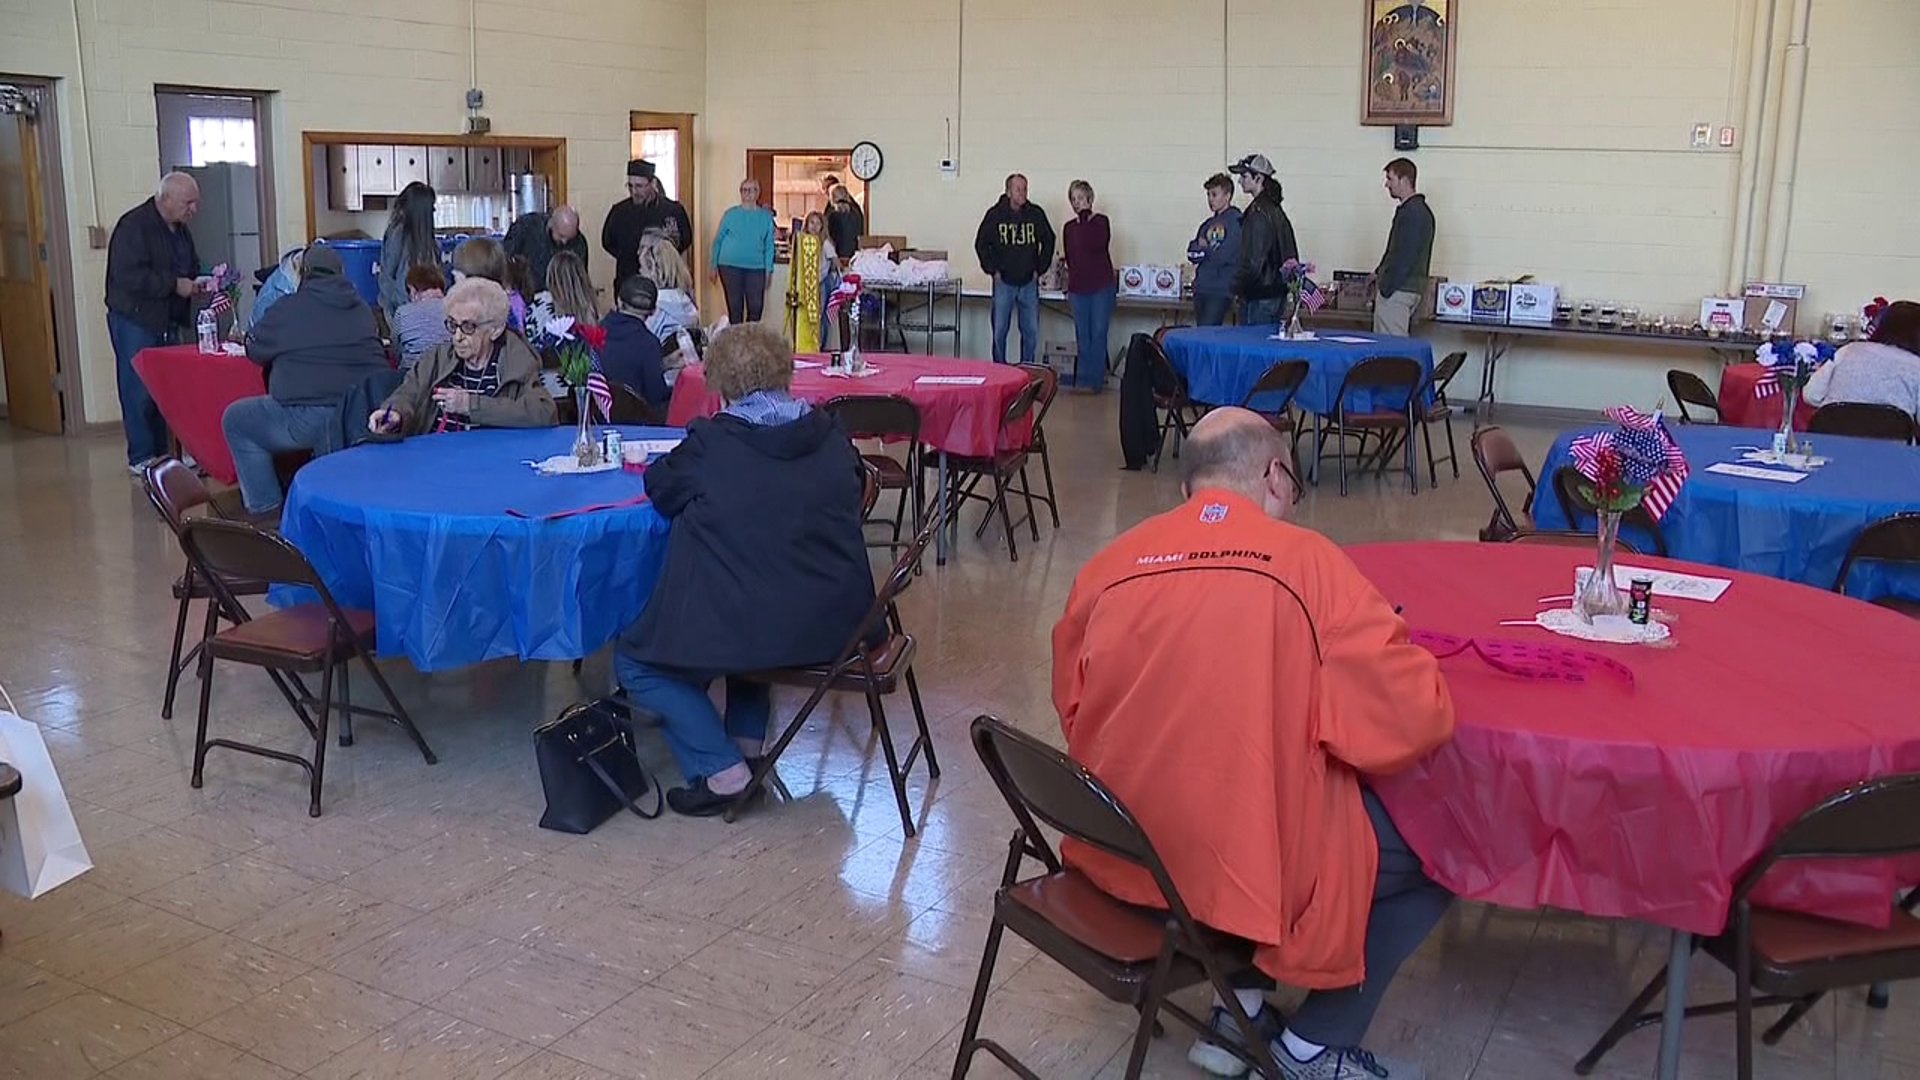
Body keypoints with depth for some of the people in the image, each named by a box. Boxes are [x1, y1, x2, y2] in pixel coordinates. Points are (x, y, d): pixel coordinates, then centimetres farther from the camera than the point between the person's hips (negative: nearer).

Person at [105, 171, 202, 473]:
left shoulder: (180, 230, 12)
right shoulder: (134, 226, -15)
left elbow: (189, 268, 24)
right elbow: (127, 276, -24)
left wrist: (196, 283, 3)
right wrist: (174, 285, -22)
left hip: (167, 321, 8)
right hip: (135, 321, -8)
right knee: (139, 390, -4)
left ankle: (162, 452, 16)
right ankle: (141, 458, 2)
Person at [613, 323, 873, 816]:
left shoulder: (712, 441, -12)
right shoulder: (833, 437, 0)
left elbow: (660, 489, 5)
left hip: (753, 626, -6)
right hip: (837, 624, 6)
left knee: (633, 659, 16)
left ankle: (720, 767, 2)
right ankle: (747, 738, 29)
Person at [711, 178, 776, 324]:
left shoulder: (766, 216, 8)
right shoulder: (731, 214, 5)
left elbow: (769, 245, 10)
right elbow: (718, 240, 8)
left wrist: (769, 269, 3)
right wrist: (714, 266, 4)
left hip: (756, 268, 1)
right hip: (730, 266, -1)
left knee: (756, 307, -2)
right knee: (735, 307, 1)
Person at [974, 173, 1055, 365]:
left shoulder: (1036, 214, 0)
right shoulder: (995, 214, -4)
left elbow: (1048, 241, 13)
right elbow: (981, 243, 5)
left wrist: (1040, 268, 7)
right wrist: (992, 270, -1)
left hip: (1029, 283, 2)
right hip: (1004, 282, -1)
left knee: (1031, 331, 3)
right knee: (999, 331, 1)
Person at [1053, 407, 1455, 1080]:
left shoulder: (1108, 565, 1)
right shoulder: (1308, 561, -12)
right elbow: (1418, 720, -11)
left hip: (1117, 853, 6)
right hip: (1251, 863, -6)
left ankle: (1239, 1011, 27)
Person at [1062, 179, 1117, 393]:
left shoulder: (1101, 221, -1)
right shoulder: (1068, 228, 11)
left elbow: (1096, 244, -20)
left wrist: (1085, 217, -15)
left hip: (1102, 287, -4)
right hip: (1078, 288, 4)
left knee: (1098, 334, -5)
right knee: (1082, 337, 3)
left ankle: (1093, 381, -2)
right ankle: (1084, 380, 8)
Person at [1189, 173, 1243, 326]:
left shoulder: (1236, 221, -6)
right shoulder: (1208, 223, 17)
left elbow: (1224, 256, -14)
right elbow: (1192, 253, 10)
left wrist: (1203, 250, 3)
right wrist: (1205, 249, -10)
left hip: (1220, 291, -8)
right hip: (1201, 289, 8)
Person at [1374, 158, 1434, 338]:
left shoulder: (1412, 213, -15)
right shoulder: (1416, 209, 17)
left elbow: (1404, 257, -20)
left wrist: (1386, 287, -18)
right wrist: (1380, 273, 24)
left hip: (1398, 289, -10)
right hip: (1406, 288, 10)